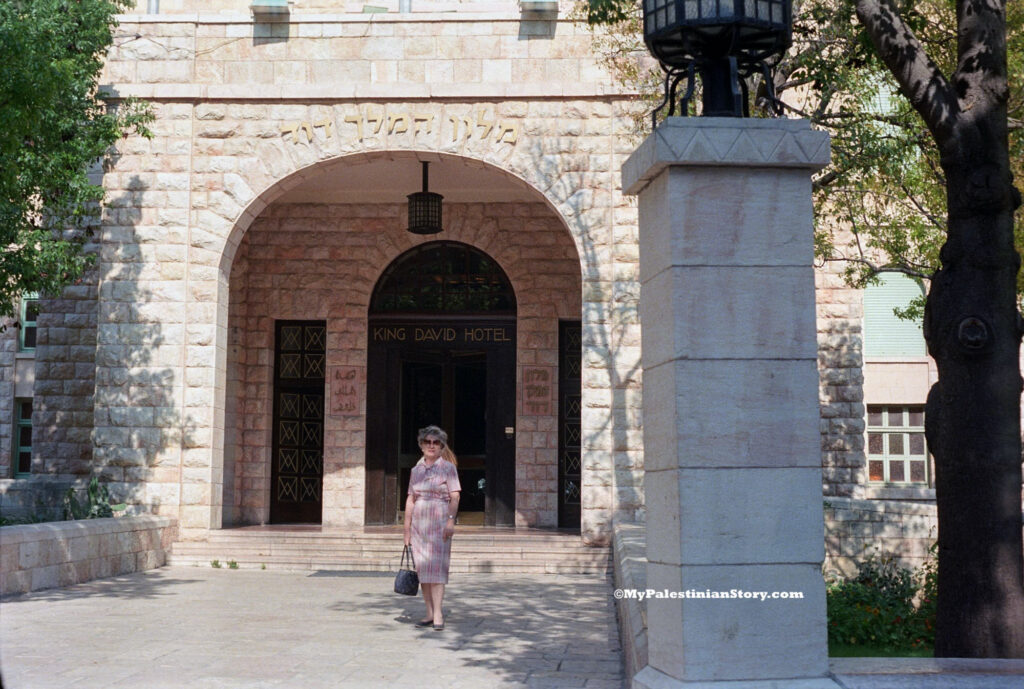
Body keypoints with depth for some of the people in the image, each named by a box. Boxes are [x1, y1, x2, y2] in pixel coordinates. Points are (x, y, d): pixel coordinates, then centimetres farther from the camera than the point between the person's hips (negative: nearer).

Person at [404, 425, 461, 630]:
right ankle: (430, 613, 12)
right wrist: (407, 528, 9)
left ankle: (438, 614, -10)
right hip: (419, 523, 5)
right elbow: (410, 499, 13)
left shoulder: (448, 468, 0)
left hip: (439, 522, -5)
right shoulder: (416, 470, 13)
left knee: (436, 567, -10)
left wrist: (451, 520, -18)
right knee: (422, 568, 5)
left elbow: (455, 496, -7)